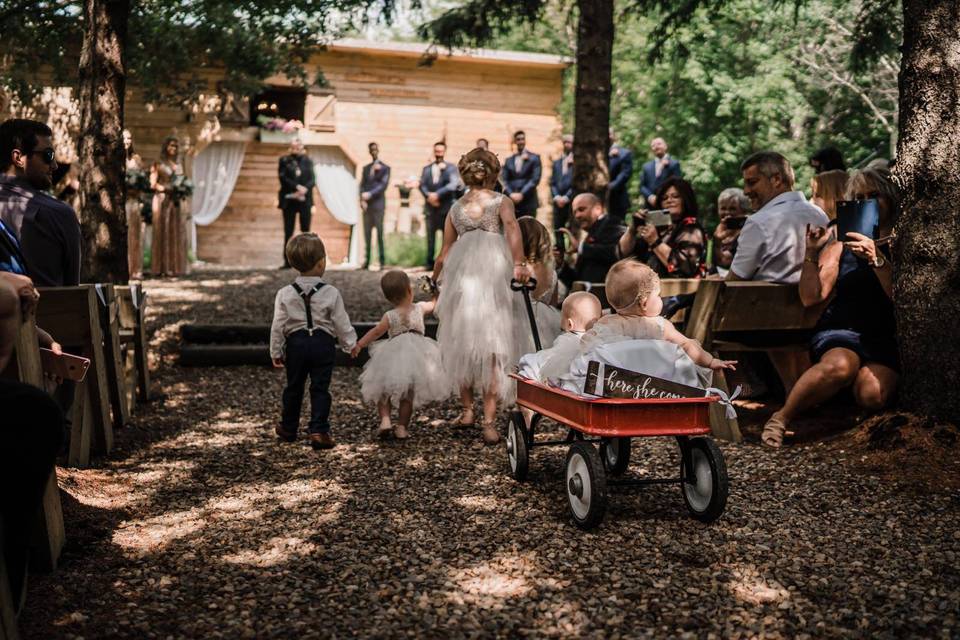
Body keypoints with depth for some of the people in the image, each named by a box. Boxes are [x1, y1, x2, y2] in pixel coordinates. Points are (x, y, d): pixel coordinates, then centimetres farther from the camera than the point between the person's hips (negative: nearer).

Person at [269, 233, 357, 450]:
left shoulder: (285, 294, -5)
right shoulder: (331, 293, -9)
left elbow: (278, 326, -3)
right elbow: (342, 324, -3)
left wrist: (276, 352, 8)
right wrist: (350, 344, 12)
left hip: (296, 344, 2)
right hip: (323, 343, -2)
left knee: (293, 387, 16)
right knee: (320, 389, 3)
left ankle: (289, 428, 29)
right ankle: (319, 431, -3)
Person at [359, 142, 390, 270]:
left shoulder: (385, 168, 6)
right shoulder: (366, 168, 20)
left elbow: (383, 185, -5)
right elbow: (362, 185, 13)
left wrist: (370, 194, -15)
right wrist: (362, 199, -4)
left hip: (378, 204, -4)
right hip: (366, 205, 4)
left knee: (380, 234, -7)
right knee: (367, 234, 2)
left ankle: (382, 262, -6)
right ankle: (366, 261, 3)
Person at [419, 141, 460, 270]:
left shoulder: (451, 168, 6)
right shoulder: (426, 169, 15)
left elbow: (453, 185, -8)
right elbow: (422, 185, 6)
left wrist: (437, 194, -15)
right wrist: (429, 196, -13)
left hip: (446, 208, -2)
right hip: (430, 208, 3)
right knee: (430, 237, 3)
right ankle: (430, 262, 7)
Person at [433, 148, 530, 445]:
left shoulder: (455, 208, 19)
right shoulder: (502, 201, 11)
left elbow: (444, 254, 21)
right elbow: (511, 226, -12)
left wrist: (434, 281, 36)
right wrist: (518, 263, -21)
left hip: (459, 277, 3)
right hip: (493, 275, -2)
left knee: (461, 344, 18)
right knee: (492, 346, 1)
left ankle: (467, 408, 26)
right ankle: (488, 421, -4)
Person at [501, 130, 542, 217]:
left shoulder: (534, 158, 5)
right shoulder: (508, 160, 16)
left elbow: (535, 179, -5)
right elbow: (505, 181, 9)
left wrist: (522, 194, -14)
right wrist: (511, 194, -10)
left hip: (529, 202, -3)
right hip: (511, 202, 3)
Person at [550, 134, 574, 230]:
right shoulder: (556, 162, 19)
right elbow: (552, 183, 14)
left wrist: (566, 197, -12)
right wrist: (556, 197, -3)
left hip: (572, 202, -5)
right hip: (558, 203, 5)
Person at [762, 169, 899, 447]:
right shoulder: (841, 243, 12)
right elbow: (811, 297, 3)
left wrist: (877, 259, -19)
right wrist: (812, 252, -7)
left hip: (887, 340, 0)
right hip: (842, 332, 0)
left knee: (872, 395, -31)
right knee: (839, 365, -37)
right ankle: (781, 419, -21)